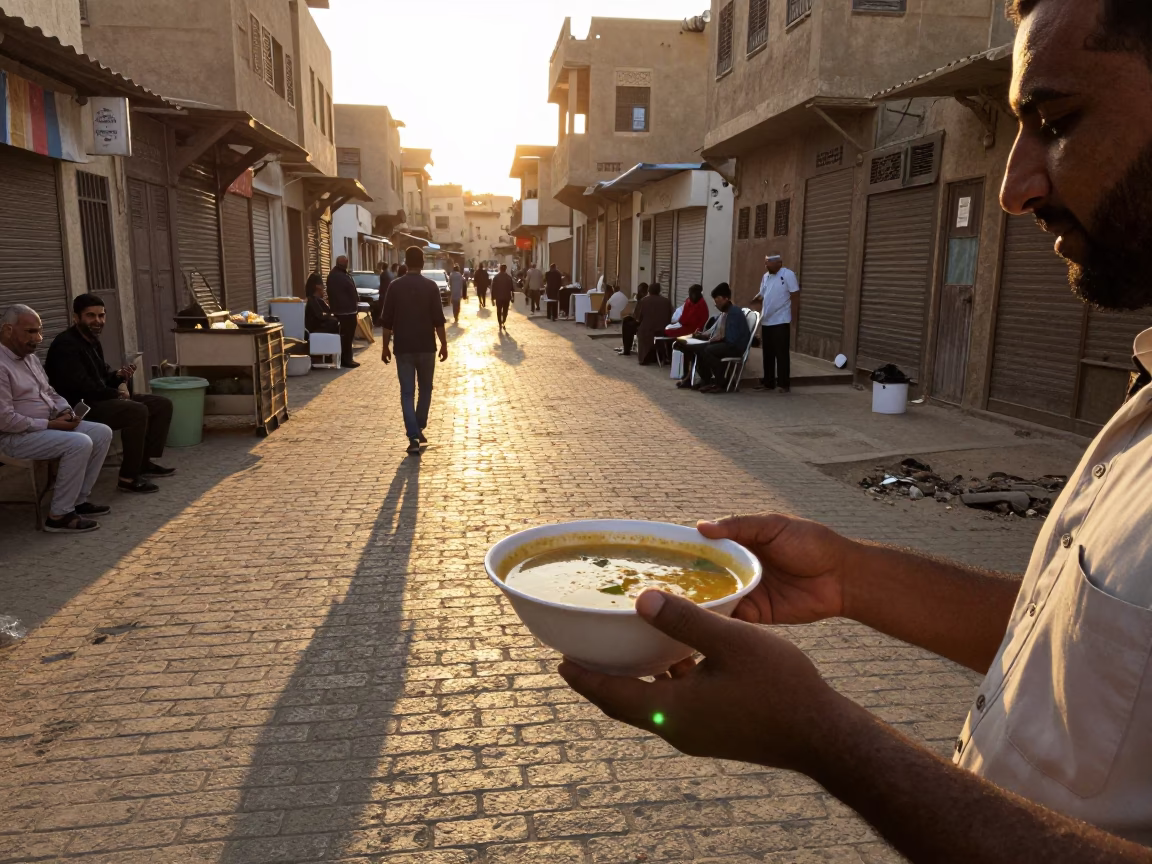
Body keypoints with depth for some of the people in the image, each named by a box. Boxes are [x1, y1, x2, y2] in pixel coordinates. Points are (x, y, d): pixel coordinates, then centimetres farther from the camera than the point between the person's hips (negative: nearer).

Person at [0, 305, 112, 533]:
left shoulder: (31, 357, 12)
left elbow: (49, 392, 21)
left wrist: (65, 411, 0)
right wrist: (50, 424, -20)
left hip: (48, 425, 10)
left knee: (102, 432, 0)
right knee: (79, 443, -28)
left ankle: (78, 500, 3)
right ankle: (59, 515, -18)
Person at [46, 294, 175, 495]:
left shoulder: (92, 341, 14)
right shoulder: (65, 345, -17)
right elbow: (82, 387, -25)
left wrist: (118, 375, -2)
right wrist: (117, 394, -12)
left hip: (99, 400, 10)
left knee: (162, 404, 4)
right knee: (137, 411, -32)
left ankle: (144, 462, 8)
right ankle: (128, 478, -26)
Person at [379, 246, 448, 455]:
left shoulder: (395, 286, -2)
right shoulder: (431, 286, -4)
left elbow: (387, 321, -1)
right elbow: (438, 320, -7)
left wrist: (385, 346, 8)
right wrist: (444, 344, 2)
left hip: (403, 348, 0)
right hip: (426, 347, 0)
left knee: (407, 393, 2)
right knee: (425, 389, 18)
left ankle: (413, 437, -7)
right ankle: (419, 430, 23)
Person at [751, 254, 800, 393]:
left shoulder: (788, 274, -10)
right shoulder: (766, 276, 12)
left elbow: (794, 295, -10)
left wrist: (787, 311, -12)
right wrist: (755, 300, -5)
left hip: (781, 321, -7)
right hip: (766, 321, 7)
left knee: (781, 354, -3)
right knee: (768, 354, 12)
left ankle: (785, 384, 3)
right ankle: (768, 382, 20)